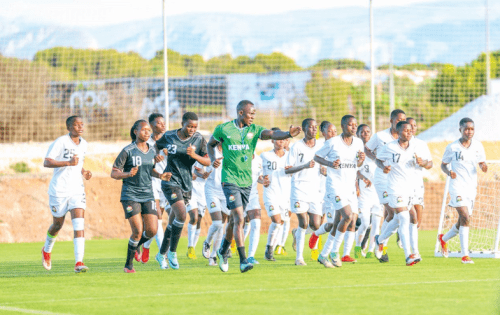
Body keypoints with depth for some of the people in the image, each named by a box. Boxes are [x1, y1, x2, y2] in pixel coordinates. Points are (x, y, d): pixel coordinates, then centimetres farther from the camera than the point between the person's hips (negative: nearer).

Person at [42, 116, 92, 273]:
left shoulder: (83, 144, 9)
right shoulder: (60, 142, -11)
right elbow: (46, 162, -18)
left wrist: (84, 172, 7)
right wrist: (68, 163, -29)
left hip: (77, 189, 4)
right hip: (59, 189, -4)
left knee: (79, 224, -13)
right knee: (58, 224, 11)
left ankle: (79, 263, -20)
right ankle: (47, 250, 43)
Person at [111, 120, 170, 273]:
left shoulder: (152, 150, 8)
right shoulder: (128, 151, -8)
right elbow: (114, 173, -7)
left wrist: (160, 175, 5)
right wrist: (128, 174, -26)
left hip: (148, 195, 5)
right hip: (130, 195, -5)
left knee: (152, 230, -6)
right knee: (138, 231, -13)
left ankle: (135, 246, 25)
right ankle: (128, 265, 5)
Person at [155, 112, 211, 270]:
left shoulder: (199, 139, -1)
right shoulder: (168, 137, -4)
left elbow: (207, 162, -6)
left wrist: (194, 155, -22)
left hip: (187, 184, 4)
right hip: (171, 182, -4)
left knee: (173, 221, 11)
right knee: (181, 215, -21)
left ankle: (162, 254, 26)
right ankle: (172, 252, -6)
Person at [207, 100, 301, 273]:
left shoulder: (254, 130, 2)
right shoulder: (223, 129, -4)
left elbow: (272, 134, -16)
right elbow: (211, 144, 13)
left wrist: (288, 134, -35)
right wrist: (213, 159, -7)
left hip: (246, 181, 4)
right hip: (230, 180, -4)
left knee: (235, 219, 15)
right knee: (239, 219, -15)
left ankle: (223, 251, 37)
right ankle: (243, 261, -16)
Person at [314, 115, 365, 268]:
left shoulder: (358, 142, 9)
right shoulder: (333, 142, -7)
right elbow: (317, 156, 2)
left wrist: (361, 159, -3)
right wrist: (330, 163, -16)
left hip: (350, 187, 6)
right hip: (335, 186, -6)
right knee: (348, 216, -22)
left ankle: (324, 255, 12)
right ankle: (334, 252, -6)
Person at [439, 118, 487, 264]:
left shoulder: (478, 145, 4)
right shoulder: (452, 147, -5)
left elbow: (482, 163, 12)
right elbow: (443, 164, 4)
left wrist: (483, 166, -13)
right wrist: (449, 172, -18)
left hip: (472, 187, 5)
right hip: (457, 186, -5)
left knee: (463, 222, 14)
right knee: (465, 218, -21)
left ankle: (444, 238, 44)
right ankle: (465, 255, -20)